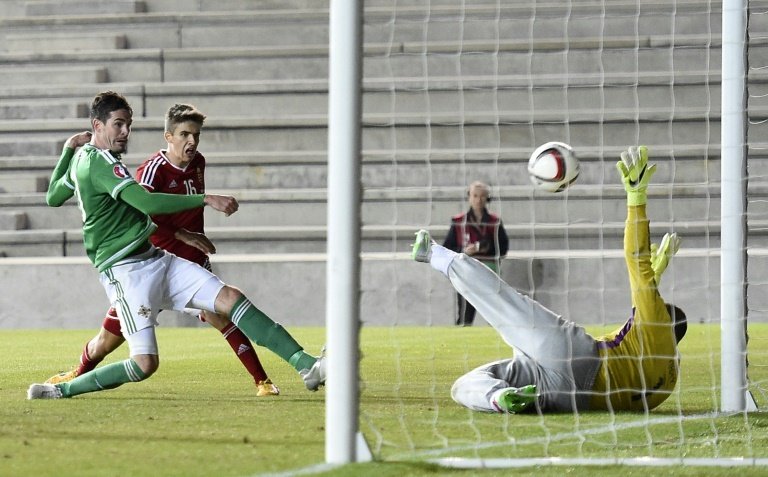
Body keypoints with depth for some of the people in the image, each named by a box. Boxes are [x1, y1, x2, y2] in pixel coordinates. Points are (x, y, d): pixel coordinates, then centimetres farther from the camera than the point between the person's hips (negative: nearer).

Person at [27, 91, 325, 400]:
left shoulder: (80, 158, 15)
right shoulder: (99, 162, -16)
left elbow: (53, 197, 32)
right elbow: (147, 203, -26)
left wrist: (68, 150, 41)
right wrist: (206, 200, -24)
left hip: (155, 259, 10)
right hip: (126, 269, -10)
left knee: (231, 298, -6)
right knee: (144, 364, -17)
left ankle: (304, 364, -12)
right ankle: (62, 390, 0)